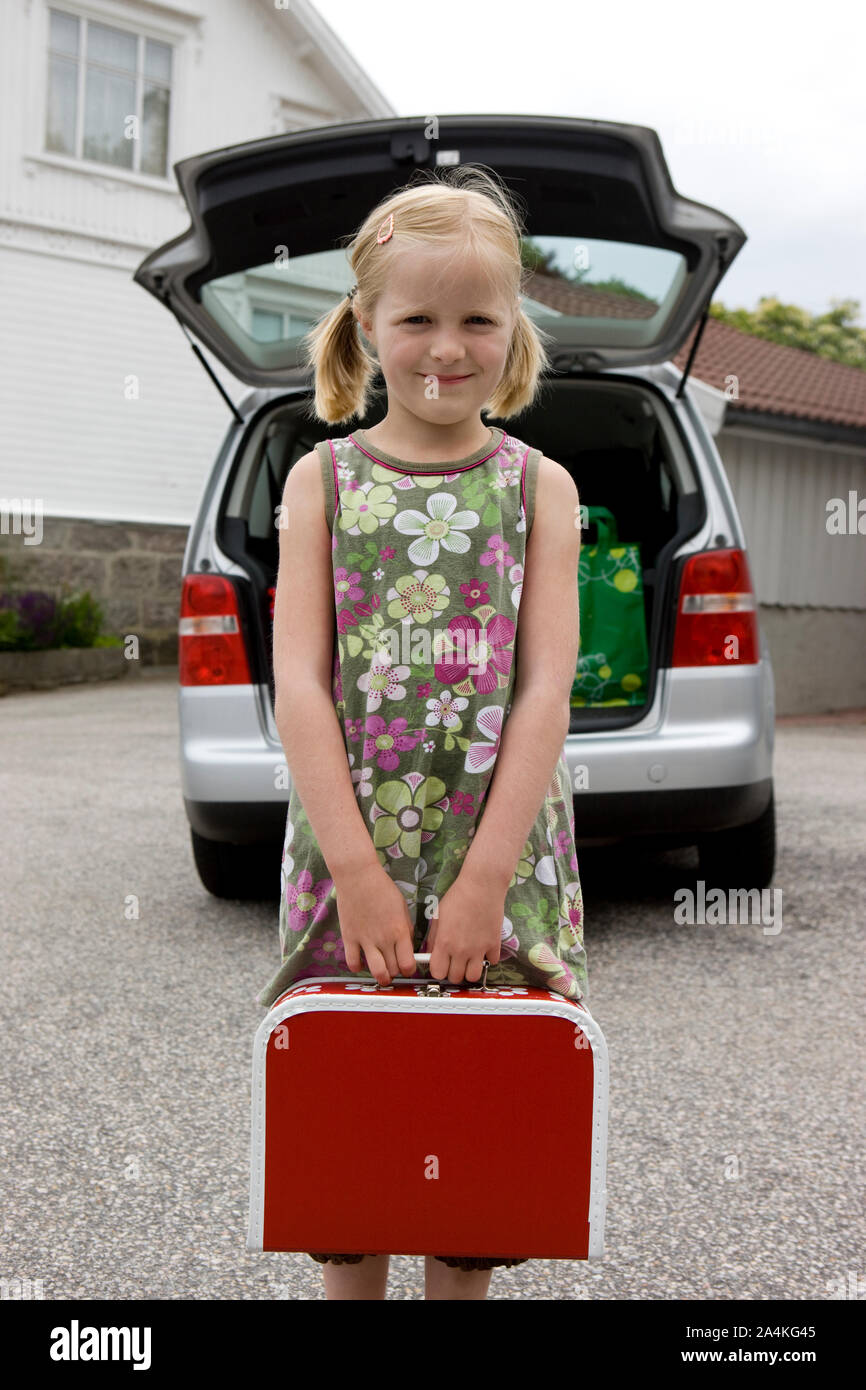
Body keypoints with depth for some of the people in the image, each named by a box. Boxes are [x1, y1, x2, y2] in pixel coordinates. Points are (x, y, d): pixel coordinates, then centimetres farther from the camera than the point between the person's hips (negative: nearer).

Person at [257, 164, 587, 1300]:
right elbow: (300, 682, -4)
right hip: (348, 853, 0)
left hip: (500, 859, 0)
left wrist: (485, 878, -13)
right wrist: (358, 871, -12)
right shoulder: (322, 479, 4)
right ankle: (351, 1282, 28)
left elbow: (545, 691, -4)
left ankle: (463, 1280, 28)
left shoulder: (541, 486, 3)